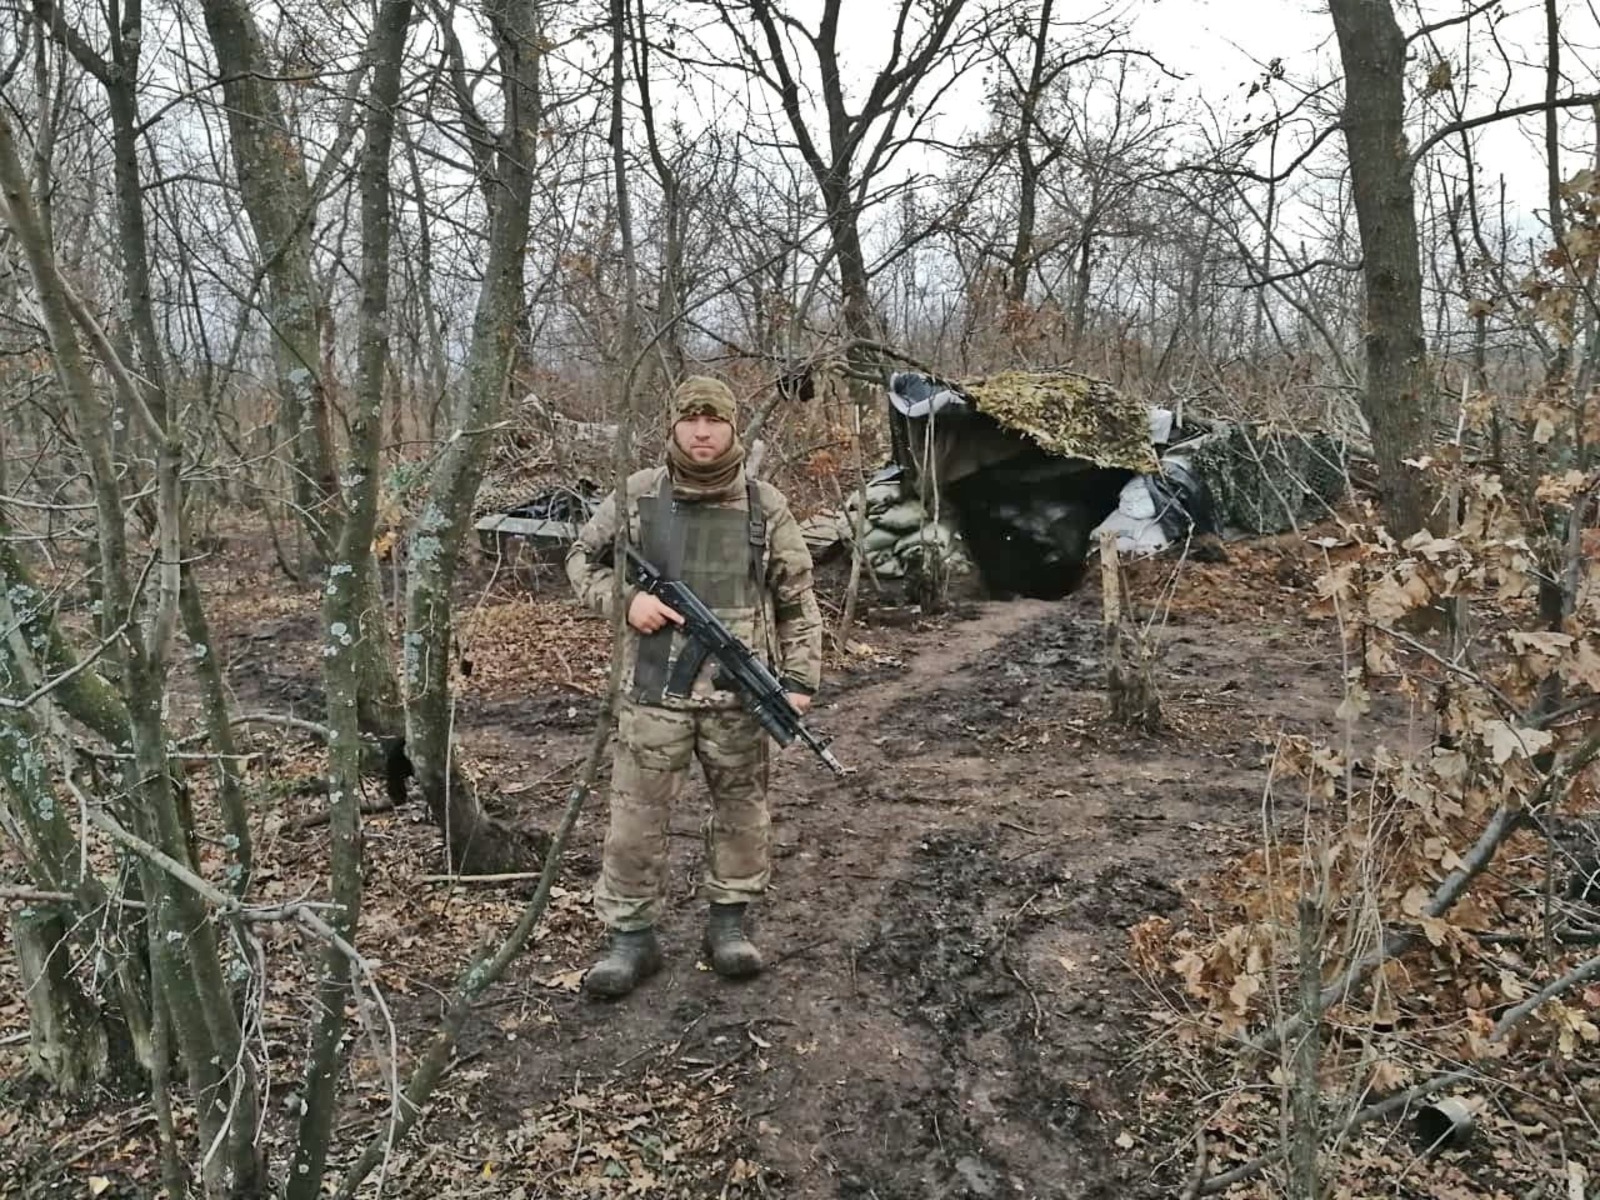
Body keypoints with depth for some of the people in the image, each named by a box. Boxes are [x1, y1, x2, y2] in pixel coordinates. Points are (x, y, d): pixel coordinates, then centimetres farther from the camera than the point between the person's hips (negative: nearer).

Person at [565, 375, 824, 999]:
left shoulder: (765, 506, 1)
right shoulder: (637, 496, 1)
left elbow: (798, 600, 5)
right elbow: (583, 558, 13)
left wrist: (799, 679, -1)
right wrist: (623, 598, -6)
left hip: (739, 694, 1)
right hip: (654, 691, 0)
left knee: (741, 810, 11)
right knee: (635, 817, 4)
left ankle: (728, 922, 29)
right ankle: (630, 936, 19)